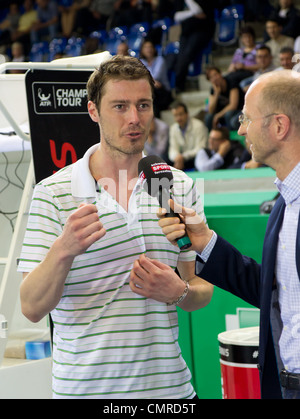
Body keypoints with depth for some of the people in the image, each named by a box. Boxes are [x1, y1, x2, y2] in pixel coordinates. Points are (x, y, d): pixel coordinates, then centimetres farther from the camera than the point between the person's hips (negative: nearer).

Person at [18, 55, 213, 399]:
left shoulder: (179, 186, 5)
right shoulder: (53, 193, -5)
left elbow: (203, 289, 10)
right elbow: (32, 308, -10)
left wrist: (179, 292, -12)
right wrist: (63, 250, -27)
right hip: (83, 386, -2)